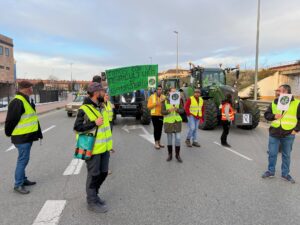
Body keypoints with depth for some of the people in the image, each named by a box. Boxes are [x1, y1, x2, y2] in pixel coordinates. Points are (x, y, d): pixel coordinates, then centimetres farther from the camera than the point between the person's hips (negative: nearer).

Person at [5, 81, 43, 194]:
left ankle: (23, 179, 31)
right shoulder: (17, 102, -20)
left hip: (27, 136, 10)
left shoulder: (26, 100, 14)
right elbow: (11, 120, -19)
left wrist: (38, 133, 17)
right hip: (22, 137, -10)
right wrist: (9, 133, -6)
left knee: (24, 159, 18)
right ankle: (18, 185, 7)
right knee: (23, 160, -3)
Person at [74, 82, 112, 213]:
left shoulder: (101, 107, 10)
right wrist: (94, 123, -24)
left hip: (104, 147, 8)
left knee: (103, 173, 16)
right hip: (93, 148, -8)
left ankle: (93, 195, 37)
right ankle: (92, 202, 23)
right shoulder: (84, 109, -16)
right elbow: (77, 128, -19)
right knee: (94, 175, 4)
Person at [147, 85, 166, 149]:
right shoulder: (152, 97, -2)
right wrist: (155, 104, -19)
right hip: (154, 115, -3)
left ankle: (159, 142, 23)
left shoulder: (164, 97, 5)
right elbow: (148, 106, -7)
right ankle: (156, 143, 4)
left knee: (160, 129, 10)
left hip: (161, 115, 3)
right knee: (156, 129, -4)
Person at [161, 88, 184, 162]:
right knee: (169, 139, 7)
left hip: (177, 121, 1)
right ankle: (170, 155, 21)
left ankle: (177, 155, 14)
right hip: (168, 122, -1)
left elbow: (182, 110, -3)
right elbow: (162, 112, -8)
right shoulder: (165, 101, -5)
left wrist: (176, 109, -24)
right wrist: (169, 110, -28)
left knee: (178, 138, -1)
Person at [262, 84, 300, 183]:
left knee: (286, 155, 12)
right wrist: (273, 116, -12)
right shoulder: (274, 102, 3)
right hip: (274, 133, 2)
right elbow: (266, 114, 7)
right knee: (272, 154, 9)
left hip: (288, 135, -2)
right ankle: (270, 171, 26)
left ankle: (285, 174, 27)